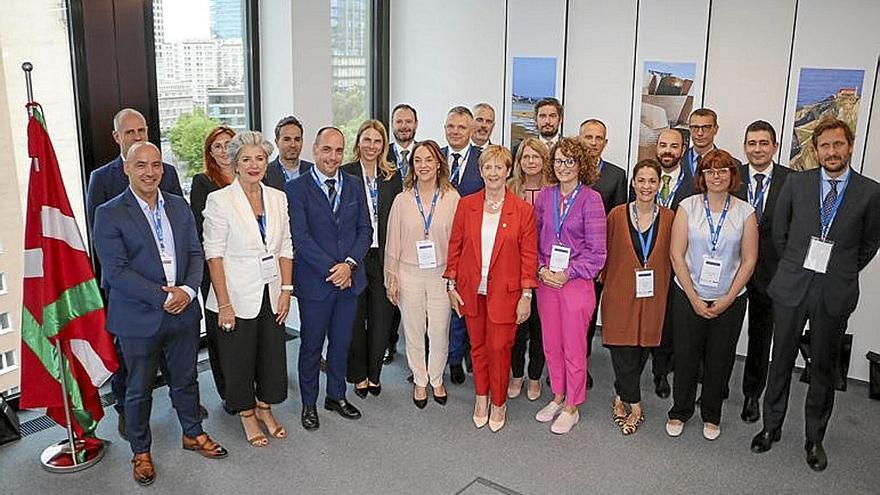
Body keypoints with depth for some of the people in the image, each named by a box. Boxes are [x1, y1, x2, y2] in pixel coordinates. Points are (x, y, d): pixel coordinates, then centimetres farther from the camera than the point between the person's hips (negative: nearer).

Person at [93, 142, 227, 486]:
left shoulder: (179, 206, 6)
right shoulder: (109, 214, -9)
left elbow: (195, 254, 5)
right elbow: (116, 271, -16)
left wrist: (187, 290, -13)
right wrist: (163, 296, -20)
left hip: (183, 312, 4)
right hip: (138, 318, -4)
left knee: (185, 380, 19)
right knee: (139, 390, 12)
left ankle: (193, 433, 40)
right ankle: (141, 451, 31)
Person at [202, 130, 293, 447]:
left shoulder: (277, 198, 4)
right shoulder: (220, 200, -10)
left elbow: (285, 248, 7)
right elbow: (214, 255, -12)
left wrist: (286, 290, 1)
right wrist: (224, 304, -15)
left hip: (271, 294, 4)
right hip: (237, 296, -4)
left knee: (272, 354, 13)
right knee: (239, 358, 10)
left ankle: (265, 408, 36)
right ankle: (247, 415, 31)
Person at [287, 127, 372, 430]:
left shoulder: (354, 186, 6)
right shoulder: (296, 189, -8)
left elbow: (365, 230, 4)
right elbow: (300, 238, -13)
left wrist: (350, 263, -11)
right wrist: (331, 269, -17)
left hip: (350, 278, 4)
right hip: (314, 281, -4)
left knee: (342, 342, 15)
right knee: (311, 345, 9)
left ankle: (336, 396, 33)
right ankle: (309, 403, 26)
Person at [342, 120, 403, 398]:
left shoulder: (393, 175, 7)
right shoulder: (345, 174, -3)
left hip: (383, 257, 2)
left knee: (381, 319, 8)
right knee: (355, 319, 9)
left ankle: (374, 374, 24)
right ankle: (358, 376, 24)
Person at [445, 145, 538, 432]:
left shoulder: (523, 210, -5)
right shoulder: (466, 205, 1)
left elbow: (529, 255, -4)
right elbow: (455, 246, 6)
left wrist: (526, 295, -6)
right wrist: (451, 284, 3)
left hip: (504, 291, -2)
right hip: (471, 290, 2)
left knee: (499, 348, 3)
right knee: (478, 345, 13)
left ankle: (498, 403, 23)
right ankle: (481, 397, 32)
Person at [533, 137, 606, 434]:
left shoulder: (590, 199, -7)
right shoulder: (545, 196, 5)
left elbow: (596, 250, -8)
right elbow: (534, 239, 10)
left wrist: (568, 273, -13)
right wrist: (541, 270, -5)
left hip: (576, 282, -4)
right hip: (546, 281, 4)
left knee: (574, 348, 5)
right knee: (551, 345, 14)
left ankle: (572, 408, 21)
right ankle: (557, 397, 32)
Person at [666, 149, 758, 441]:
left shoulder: (745, 212, -2)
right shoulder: (688, 207, -3)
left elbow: (749, 260, -2)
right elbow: (677, 254, -5)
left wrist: (727, 299, -8)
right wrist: (694, 298, -9)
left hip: (729, 300, 1)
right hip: (689, 296, 0)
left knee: (719, 359, 11)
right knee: (685, 356, 8)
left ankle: (711, 415, 31)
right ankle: (680, 412, 28)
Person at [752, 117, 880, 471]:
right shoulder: (797, 183, 0)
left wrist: (841, 274, 5)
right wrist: (795, 268, 8)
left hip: (835, 294, 0)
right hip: (792, 287, 1)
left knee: (824, 368, 12)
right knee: (781, 361, 12)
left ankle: (815, 439, 27)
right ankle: (771, 427, 29)